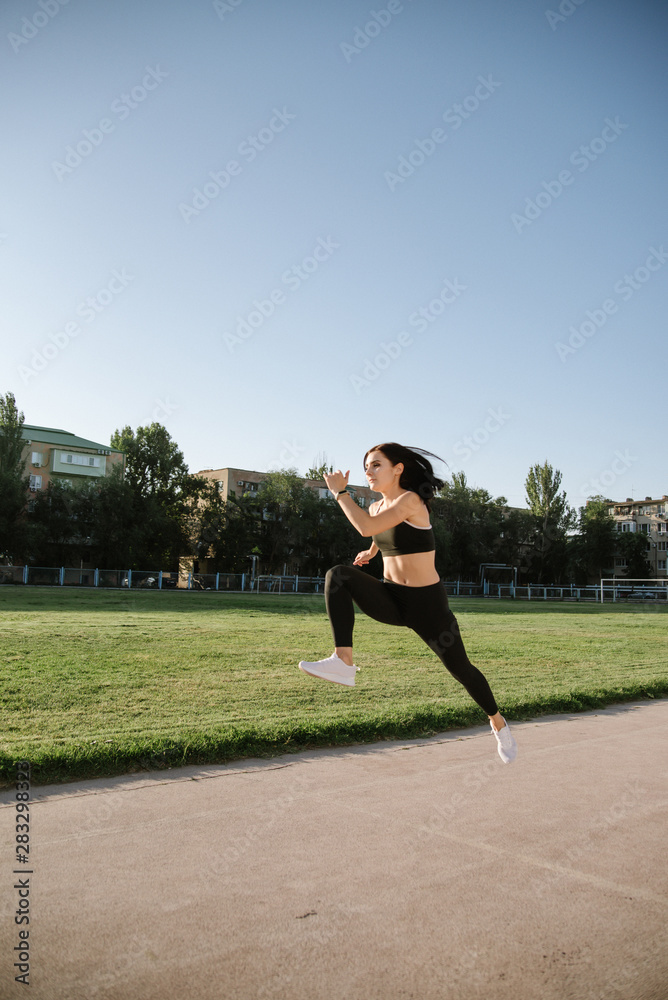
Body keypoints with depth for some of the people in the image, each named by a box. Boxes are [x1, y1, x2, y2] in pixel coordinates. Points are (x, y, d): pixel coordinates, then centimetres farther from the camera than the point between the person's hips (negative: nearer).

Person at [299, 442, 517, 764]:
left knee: (461, 669, 7)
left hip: (427, 603, -6)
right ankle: (343, 663, -29)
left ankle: (498, 722, 37)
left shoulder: (410, 500, -18)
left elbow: (366, 527, -32)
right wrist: (371, 551, 14)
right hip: (391, 598, 6)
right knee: (338, 575, -21)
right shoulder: (378, 507, 5)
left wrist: (340, 490, -21)